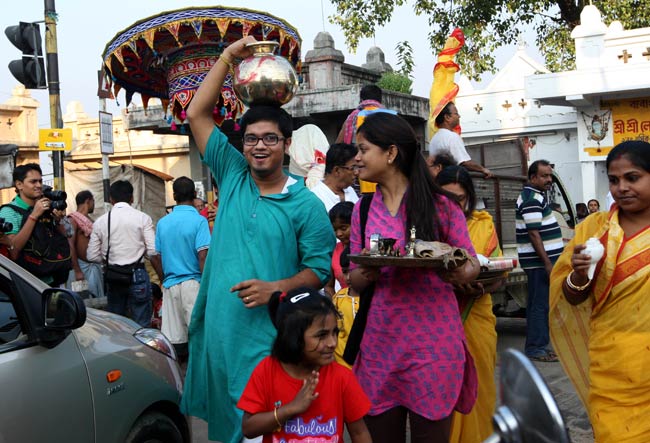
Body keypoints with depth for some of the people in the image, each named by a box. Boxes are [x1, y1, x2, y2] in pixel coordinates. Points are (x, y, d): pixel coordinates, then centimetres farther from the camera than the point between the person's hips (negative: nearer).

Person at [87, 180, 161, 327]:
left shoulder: (100, 222, 3)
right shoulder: (142, 218, -3)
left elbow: (92, 256, 3)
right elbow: (153, 253, -8)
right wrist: (162, 276, 4)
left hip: (112, 277, 3)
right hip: (137, 275, -3)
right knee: (141, 325, 1)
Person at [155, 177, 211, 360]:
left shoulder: (162, 222, 8)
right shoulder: (199, 221, -8)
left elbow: (157, 256, 12)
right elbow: (202, 256, -14)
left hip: (170, 283, 5)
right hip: (193, 282, -5)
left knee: (173, 338, 7)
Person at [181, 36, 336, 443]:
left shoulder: (307, 205, -3)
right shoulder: (232, 177, 6)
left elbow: (320, 269, -3)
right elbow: (198, 114, 7)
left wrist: (276, 288, -20)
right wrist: (228, 57, 2)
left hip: (269, 335, -3)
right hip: (218, 327, 4)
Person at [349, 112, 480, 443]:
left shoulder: (439, 204, -2)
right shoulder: (363, 210, 8)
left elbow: (472, 264, 2)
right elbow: (353, 280, 9)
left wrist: (462, 273, -22)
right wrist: (367, 273, -15)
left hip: (433, 341, -3)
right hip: (379, 341, 4)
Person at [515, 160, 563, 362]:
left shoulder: (535, 195, 16)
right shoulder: (532, 199, -17)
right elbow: (534, 234, -22)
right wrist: (548, 263, -22)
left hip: (541, 261, 11)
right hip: (539, 261, -11)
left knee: (537, 303, 14)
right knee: (540, 304, -6)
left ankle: (535, 345, 22)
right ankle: (536, 348, -1)